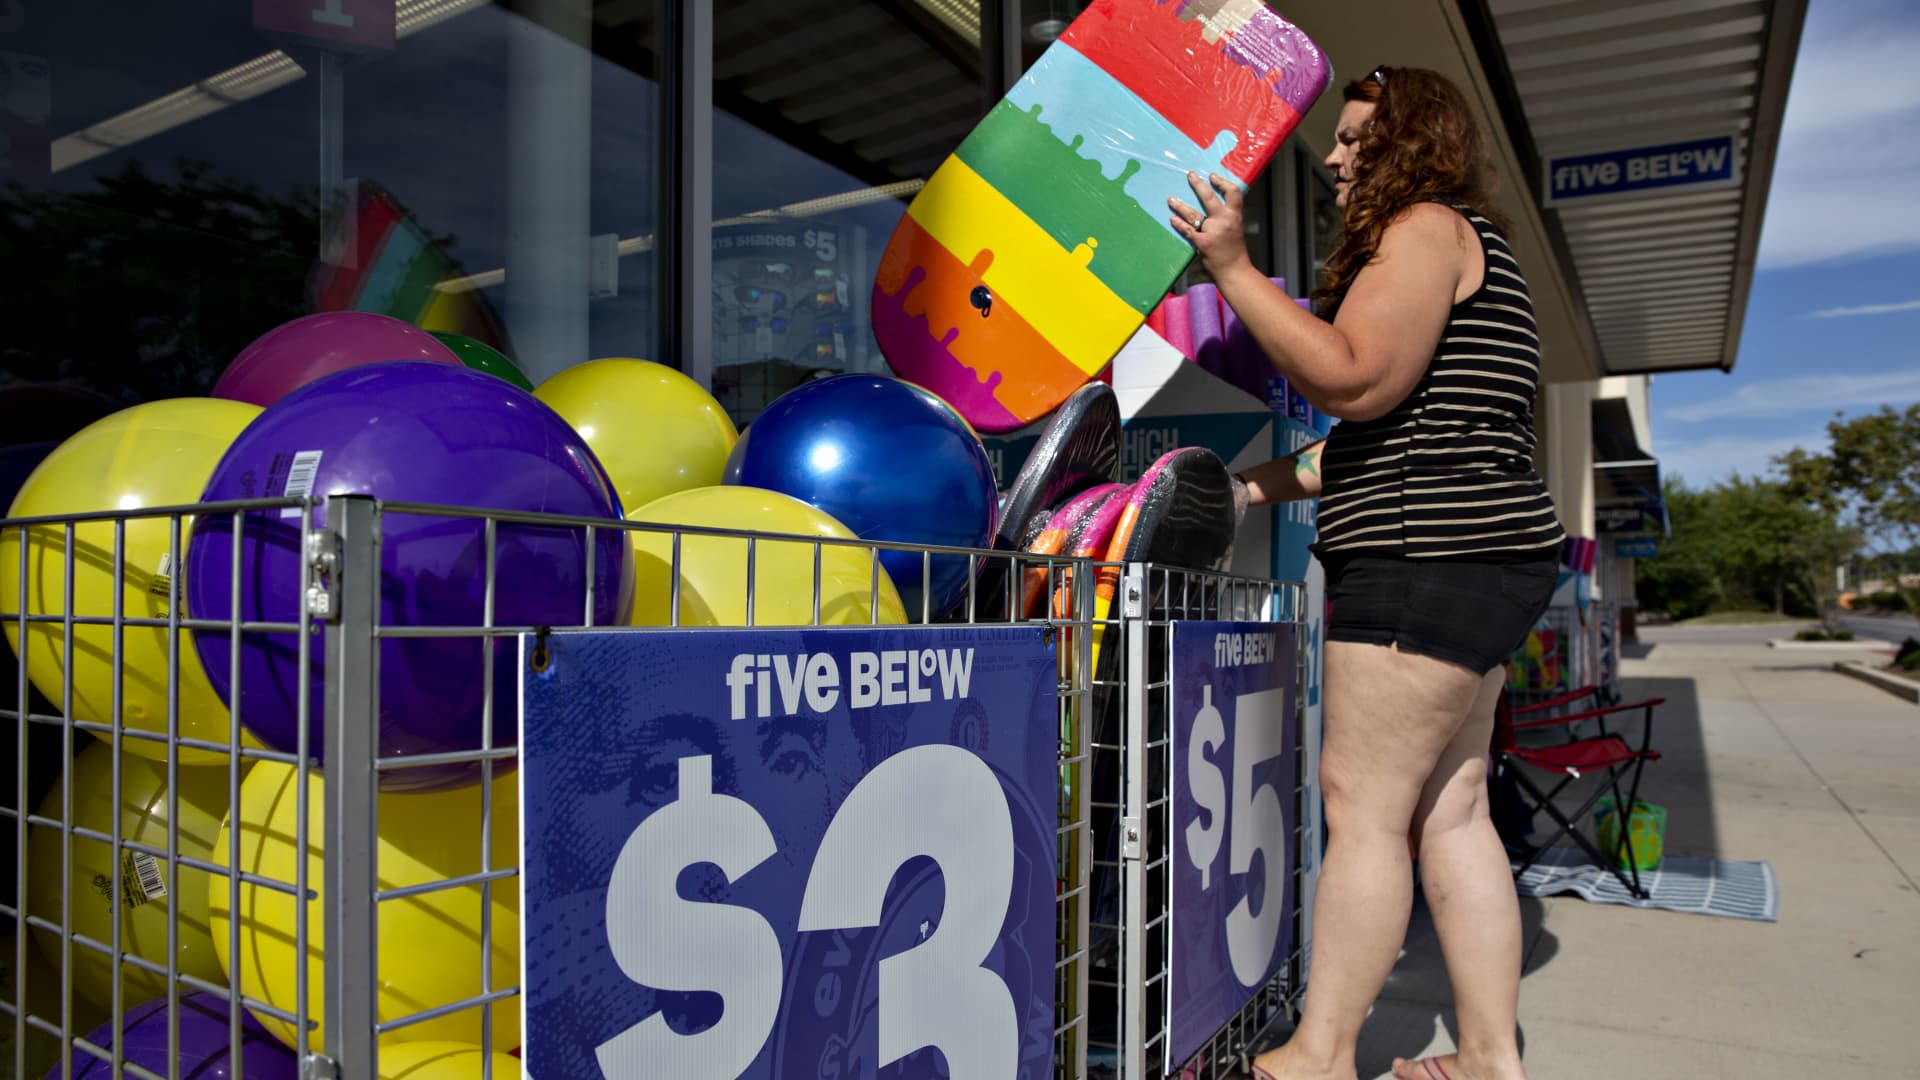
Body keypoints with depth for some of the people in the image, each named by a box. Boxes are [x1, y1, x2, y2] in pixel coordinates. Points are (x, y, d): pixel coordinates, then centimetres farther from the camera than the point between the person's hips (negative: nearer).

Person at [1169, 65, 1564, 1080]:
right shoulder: (1462, 245, 27)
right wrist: (1256, 486, 19)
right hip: (1472, 560, 11)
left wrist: (1233, 269, -16)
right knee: (1448, 809, 10)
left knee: (1362, 804, -7)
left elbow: (1355, 382, -19)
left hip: (1428, 564, -11)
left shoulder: (1426, 227, -5)